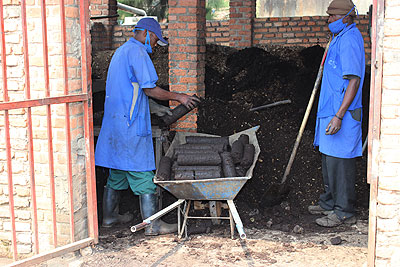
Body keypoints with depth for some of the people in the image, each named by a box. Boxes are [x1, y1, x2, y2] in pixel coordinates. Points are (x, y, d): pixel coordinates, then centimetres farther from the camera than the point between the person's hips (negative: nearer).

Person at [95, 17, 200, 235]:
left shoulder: (121, 51, 21)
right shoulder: (138, 52, -10)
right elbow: (150, 89, -15)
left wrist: (154, 108, 22)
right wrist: (178, 97, -4)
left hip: (114, 122, 10)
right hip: (130, 126, -10)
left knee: (117, 171, 17)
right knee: (142, 174, -6)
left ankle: (109, 216, 25)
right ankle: (152, 224, -1)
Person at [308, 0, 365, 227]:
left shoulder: (350, 40, -16)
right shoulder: (340, 38, 17)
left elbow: (354, 80, -23)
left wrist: (339, 115, -27)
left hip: (342, 113, -11)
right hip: (331, 110, 11)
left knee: (340, 162, -5)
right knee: (330, 159, 17)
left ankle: (344, 212, 5)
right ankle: (330, 203, 29)